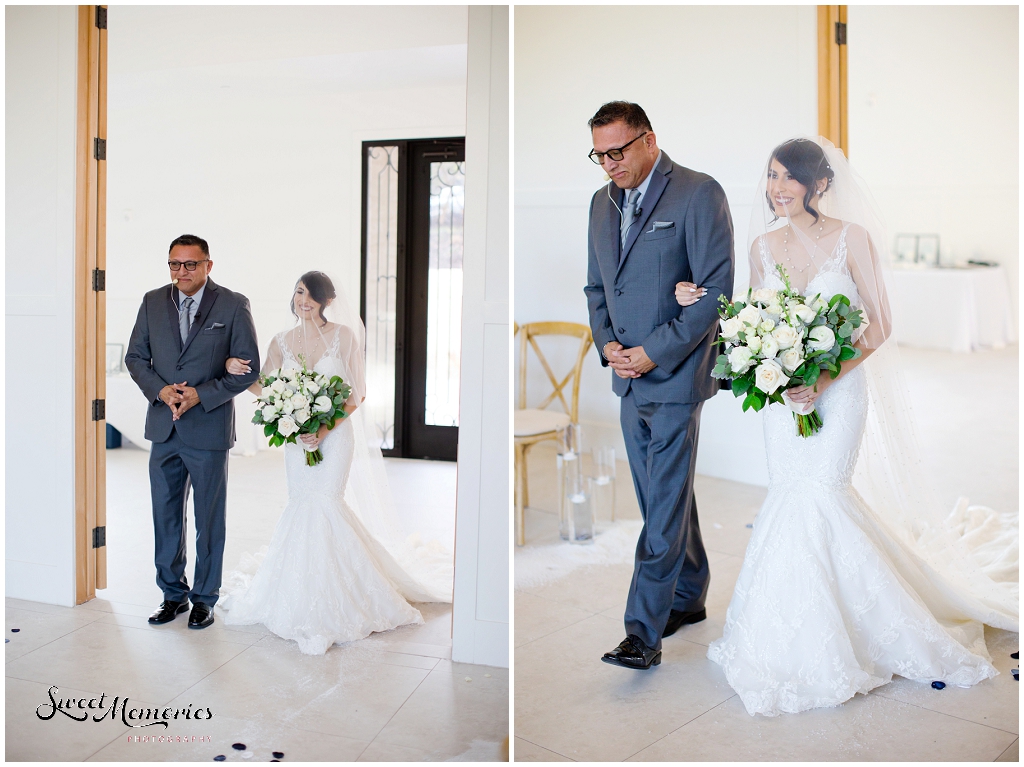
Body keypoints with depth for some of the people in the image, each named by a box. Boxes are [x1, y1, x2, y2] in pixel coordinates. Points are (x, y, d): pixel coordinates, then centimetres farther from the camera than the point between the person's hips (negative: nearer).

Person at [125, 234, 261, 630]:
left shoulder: (233, 306, -5)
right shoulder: (153, 302, 7)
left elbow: (248, 369, -6)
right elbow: (135, 356, 9)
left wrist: (201, 395, -16)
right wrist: (160, 390, -10)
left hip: (209, 429, -4)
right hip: (164, 428, 4)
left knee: (209, 519, 7)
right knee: (165, 515, 11)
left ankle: (204, 597, 21)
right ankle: (173, 593, 27)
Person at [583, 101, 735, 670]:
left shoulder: (699, 194, -9)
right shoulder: (602, 202, 12)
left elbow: (716, 289, -13)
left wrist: (656, 352, -16)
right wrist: (607, 343, 0)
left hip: (675, 376, -7)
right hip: (629, 378, 7)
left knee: (664, 507, -5)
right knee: (664, 498, 16)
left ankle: (644, 633, 1)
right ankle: (688, 599, 33)